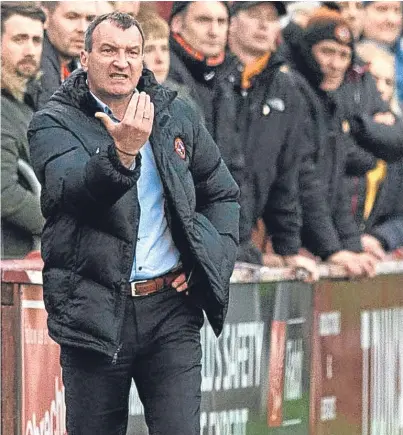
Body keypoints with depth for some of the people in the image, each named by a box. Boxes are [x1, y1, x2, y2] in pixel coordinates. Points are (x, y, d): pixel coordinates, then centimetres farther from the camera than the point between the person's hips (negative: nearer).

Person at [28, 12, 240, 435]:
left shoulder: (176, 117, 11)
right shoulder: (54, 123, -2)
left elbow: (222, 193, 22)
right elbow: (69, 186, -23)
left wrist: (214, 259, 6)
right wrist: (122, 153, -40)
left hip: (171, 308, 2)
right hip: (94, 311, -2)